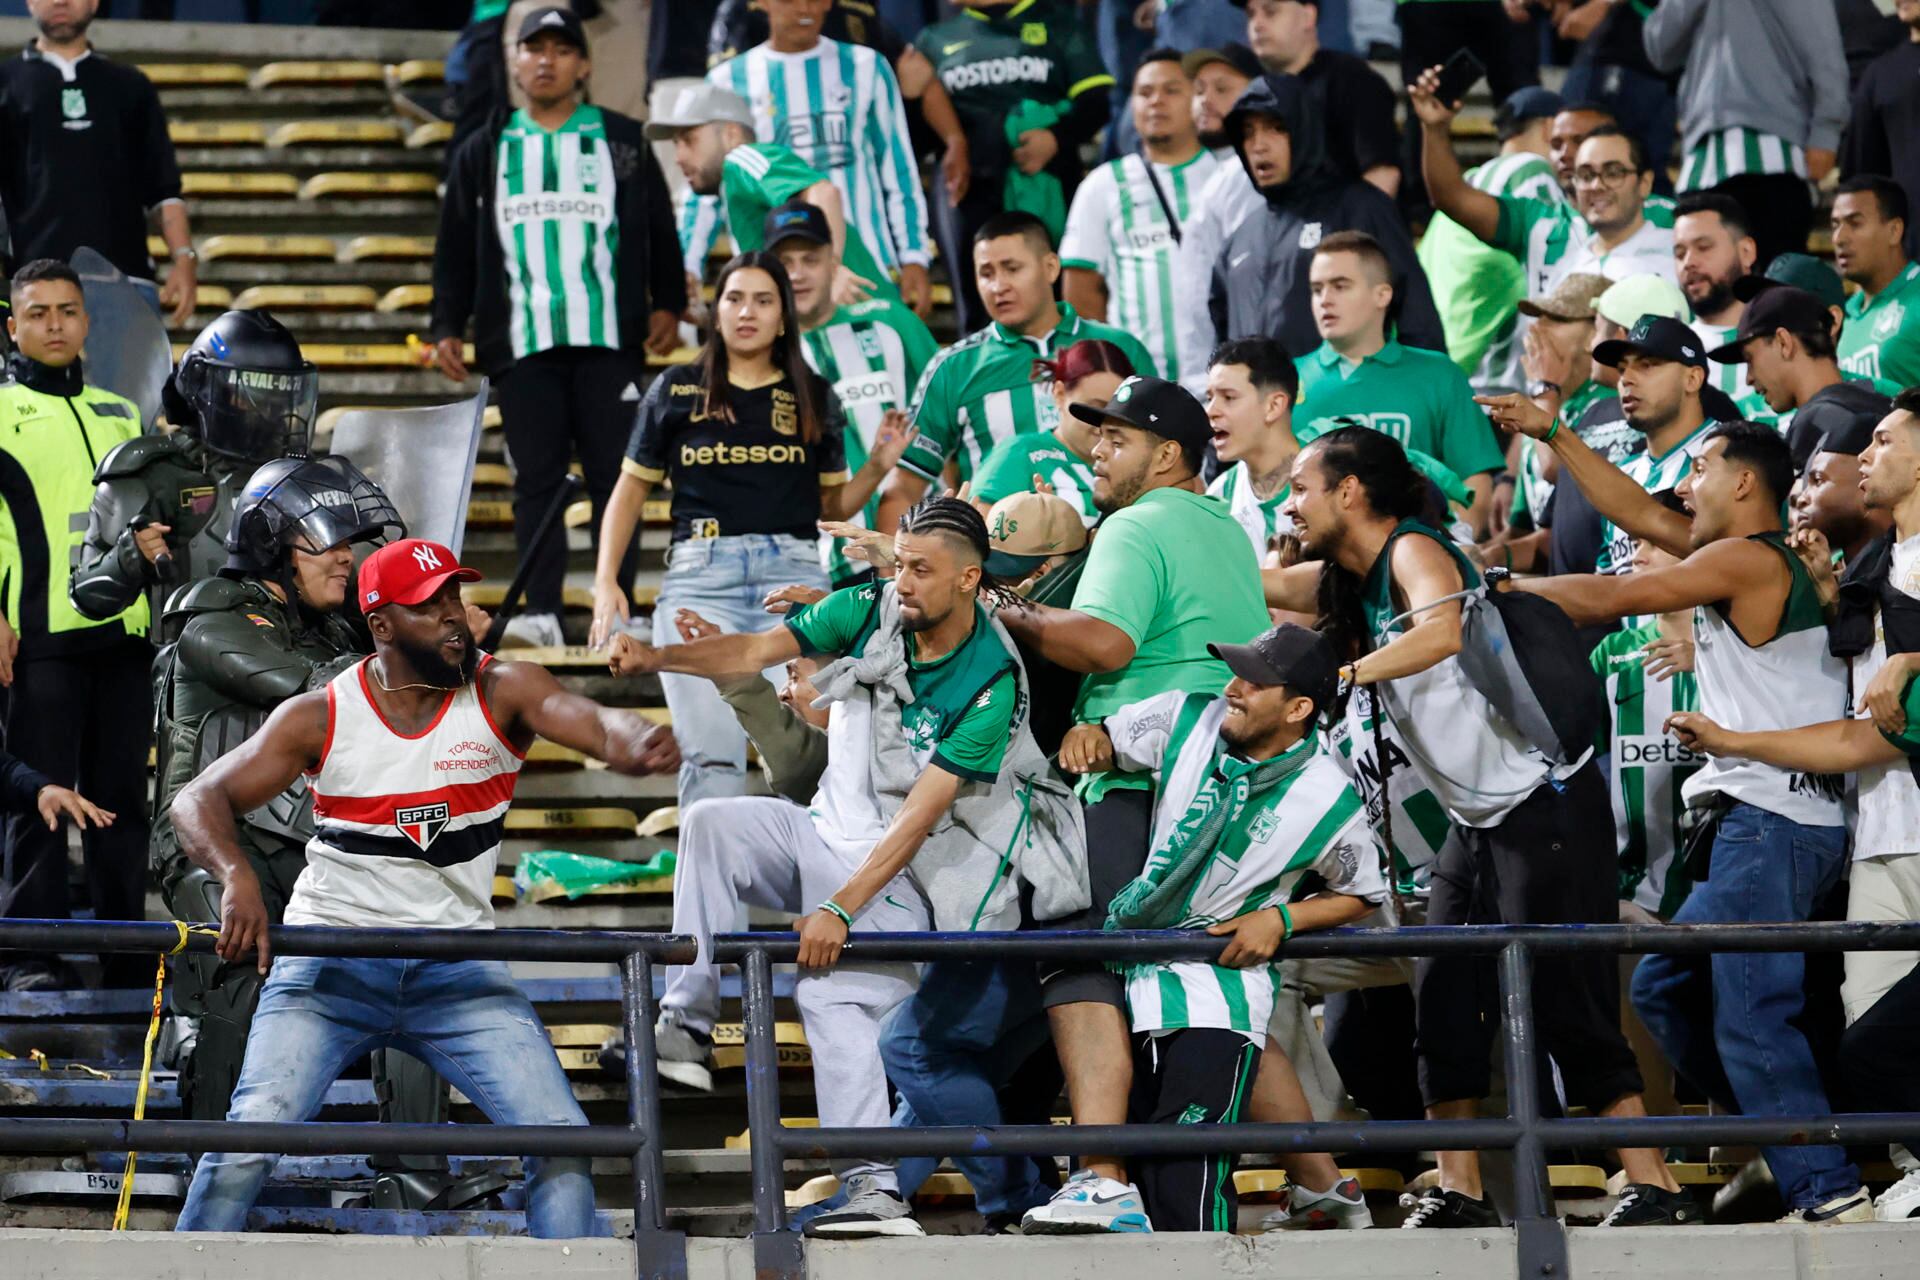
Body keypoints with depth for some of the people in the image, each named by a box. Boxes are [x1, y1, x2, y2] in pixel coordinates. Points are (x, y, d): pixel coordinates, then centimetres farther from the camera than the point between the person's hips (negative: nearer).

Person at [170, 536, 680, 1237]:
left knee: (561, 1140, -12)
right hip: (329, 960, -1)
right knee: (250, 1137, -17)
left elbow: (591, 723, -20)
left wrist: (637, 743, -46)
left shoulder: (503, 693, -2)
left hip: (459, 967, 1)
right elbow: (200, 801, -4)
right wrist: (238, 876, -27)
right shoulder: (319, 717, -2)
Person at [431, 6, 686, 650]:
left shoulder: (622, 142, 11)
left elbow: (660, 229, 12)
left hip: (610, 338, -1)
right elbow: (456, 248, 15)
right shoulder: (484, 153, 15)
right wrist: (447, 327, 6)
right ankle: (540, 613, -2)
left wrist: (667, 305, 3)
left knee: (614, 475, -2)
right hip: (522, 343, 1)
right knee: (536, 479, -2)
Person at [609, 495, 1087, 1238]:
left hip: (901, 873, -6)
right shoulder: (871, 611, -4)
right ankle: (687, 1025, -17)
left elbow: (919, 815, -25)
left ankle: (873, 1188, -30)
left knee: (834, 994, -26)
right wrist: (656, 658, -27)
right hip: (829, 835, 6)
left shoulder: (990, 683, -20)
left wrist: (841, 909, -30)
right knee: (712, 825, -16)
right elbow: (756, 652, -9)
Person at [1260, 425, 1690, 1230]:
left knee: (1563, 998, -12)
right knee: (1442, 999, 1)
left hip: (1545, 805, -9)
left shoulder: (1415, 551, -14)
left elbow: (1443, 628, -34)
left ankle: (1654, 1187, -11)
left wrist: (1342, 675, -36)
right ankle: (1458, 1193, 4)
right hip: (1478, 821, 9)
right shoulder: (1347, 582, 12)